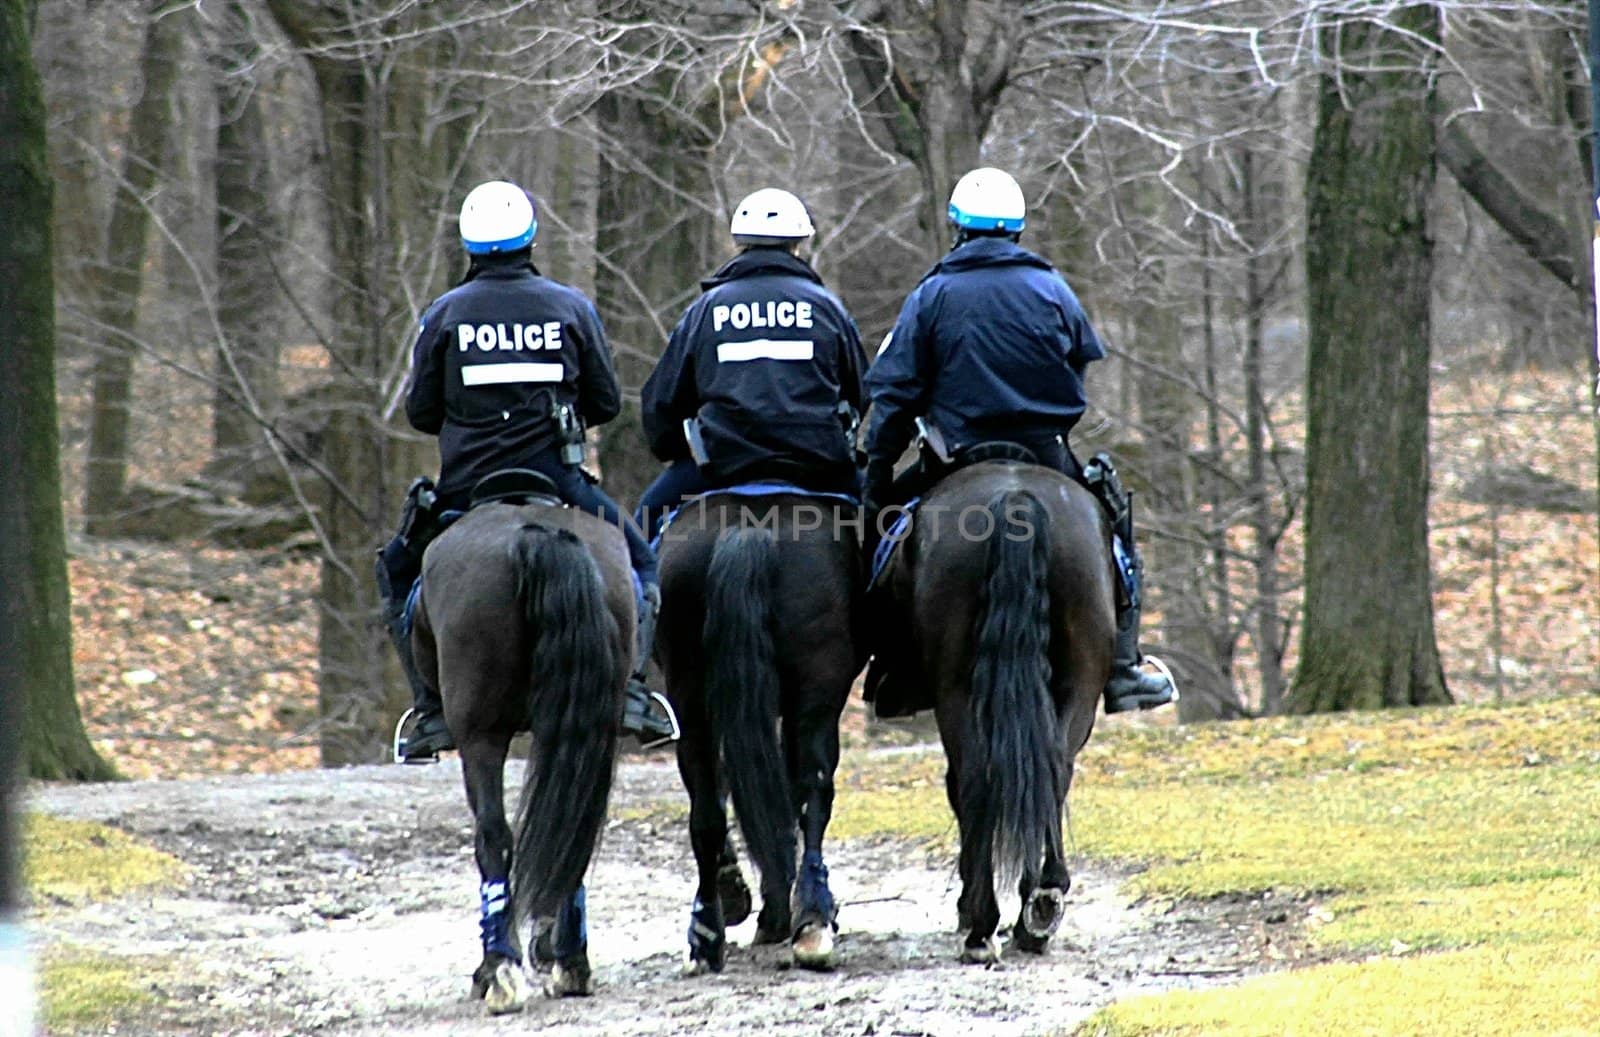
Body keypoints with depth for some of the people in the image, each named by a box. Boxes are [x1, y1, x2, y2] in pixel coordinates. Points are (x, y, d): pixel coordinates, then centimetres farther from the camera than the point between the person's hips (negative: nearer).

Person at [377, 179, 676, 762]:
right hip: (555, 479, 0)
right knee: (639, 565, 20)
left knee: (397, 575, 22)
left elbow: (420, 412, 4)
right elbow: (606, 403, 6)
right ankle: (629, 687, 0)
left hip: (466, 486, 0)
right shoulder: (570, 306, 3)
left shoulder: (446, 313, 2)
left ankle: (432, 709, 7)